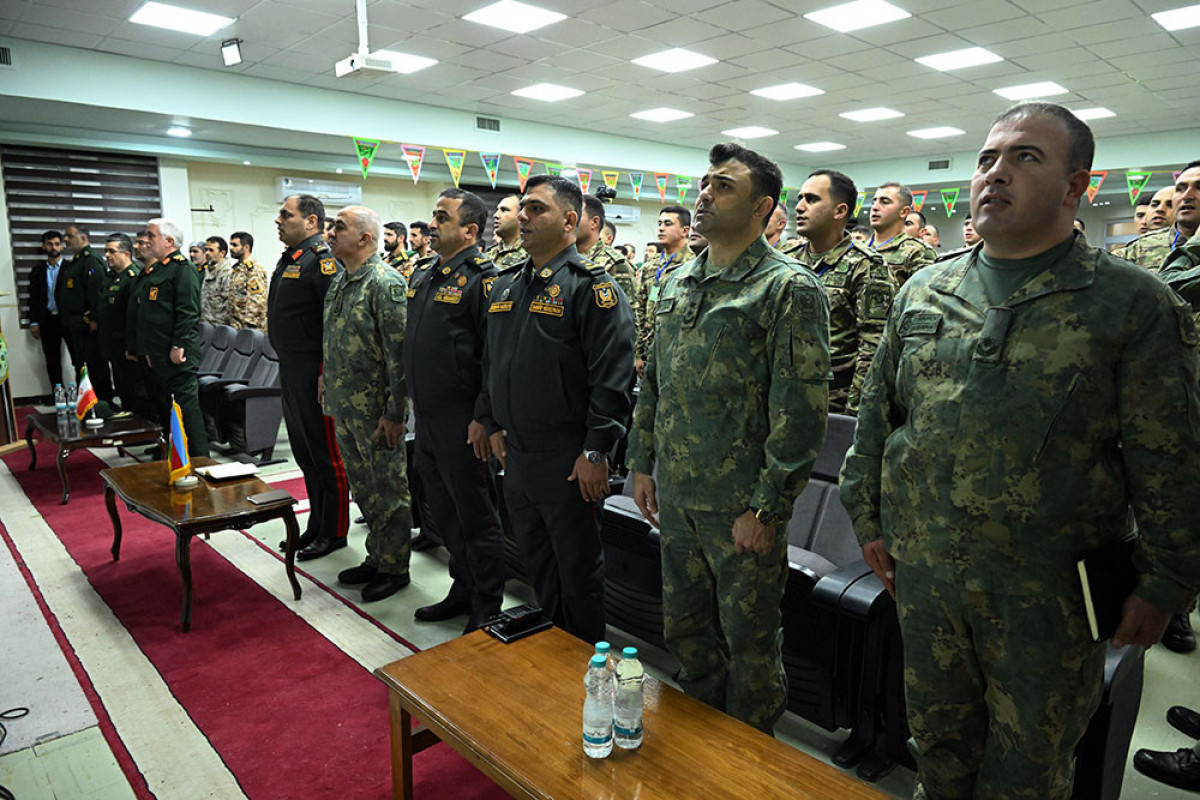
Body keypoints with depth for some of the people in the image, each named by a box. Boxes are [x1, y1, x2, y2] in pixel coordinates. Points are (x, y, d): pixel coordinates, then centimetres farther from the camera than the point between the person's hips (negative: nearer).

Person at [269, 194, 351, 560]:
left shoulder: (322, 259, -14)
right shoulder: (289, 258, 16)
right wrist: (285, 366, 21)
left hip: (314, 373, -10)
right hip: (290, 372, 10)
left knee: (326, 455, 1)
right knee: (304, 453, 17)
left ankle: (334, 532, 13)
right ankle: (317, 524, 30)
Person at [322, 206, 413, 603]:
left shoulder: (385, 283, -15)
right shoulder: (338, 281, 12)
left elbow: (399, 352, -19)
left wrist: (395, 412, -20)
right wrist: (328, 390, 16)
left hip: (376, 410, -9)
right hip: (344, 407, 9)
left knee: (389, 491, 4)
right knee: (363, 489, 18)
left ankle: (395, 567, 18)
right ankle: (376, 557, 33)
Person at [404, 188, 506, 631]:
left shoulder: (481, 278, -13)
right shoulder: (422, 276, 14)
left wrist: (484, 417, -21)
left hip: (462, 422, -9)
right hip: (426, 418, 9)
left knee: (476, 519, 3)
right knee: (444, 513, 19)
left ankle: (487, 609, 18)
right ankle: (463, 591, 35)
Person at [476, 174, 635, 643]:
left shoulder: (591, 286, -12)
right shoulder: (506, 285, 12)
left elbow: (613, 376, -17)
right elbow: (491, 363, 20)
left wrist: (595, 451, -19)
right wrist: (492, 423, 14)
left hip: (569, 461, -7)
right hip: (515, 453, 8)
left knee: (578, 569, 7)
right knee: (535, 560, 21)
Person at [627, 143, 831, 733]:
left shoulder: (789, 289, -12)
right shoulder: (678, 283, 10)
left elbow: (801, 409, -16)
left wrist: (767, 507, -17)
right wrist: (643, 461, 13)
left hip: (742, 507, -6)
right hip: (676, 496, 7)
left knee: (749, 640, 11)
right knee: (685, 629, 21)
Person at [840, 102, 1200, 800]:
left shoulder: (1135, 304, -7)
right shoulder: (923, 291, 4)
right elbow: (878, 413, 9)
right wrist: (869, 518, 8)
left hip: (1049, 591, -3)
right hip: (922, 571, 3)